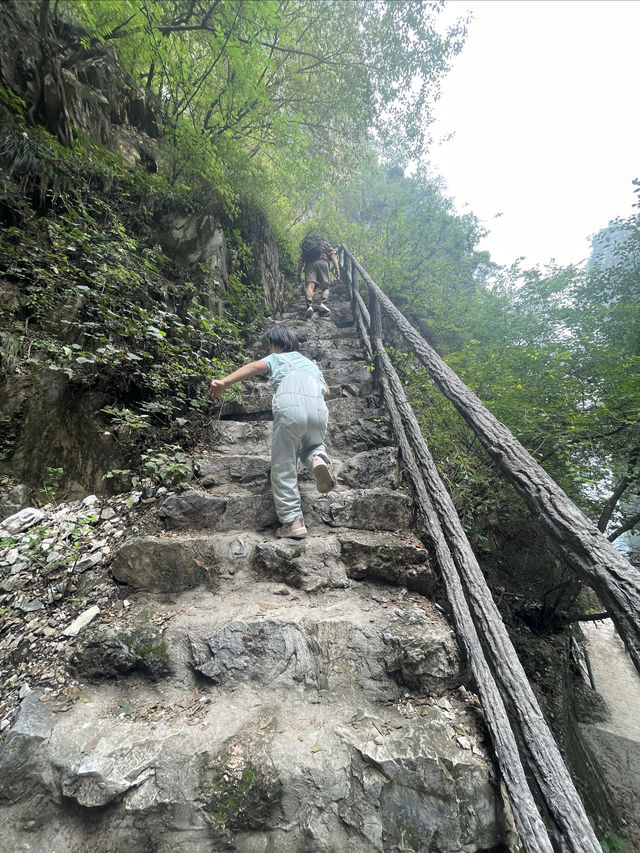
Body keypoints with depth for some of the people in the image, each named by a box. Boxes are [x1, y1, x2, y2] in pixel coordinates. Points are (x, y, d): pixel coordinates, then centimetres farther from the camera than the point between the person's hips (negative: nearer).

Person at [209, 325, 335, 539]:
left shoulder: (276, 358, 27)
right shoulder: (310, 363, 39)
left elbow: (254, 367, 7)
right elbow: (326, 390, 33)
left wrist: (224, 382, -7)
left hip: (289, 407, -4)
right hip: (319, 409, 4)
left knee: (283, 467, 7)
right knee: (312, 445, 32)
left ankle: (293, 521, 2)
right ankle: (318, 458, -3)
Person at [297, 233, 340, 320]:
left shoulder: (305, 245, 33)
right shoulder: (325, 244, 29)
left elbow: (301, 261, 22)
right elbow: (333, 255, 12)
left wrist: (299, 275, 21)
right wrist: (337, 269, 3)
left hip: (309, 264, 1)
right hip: (322, 262, -1)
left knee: (309, 286, -12)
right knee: (325, 287, 4)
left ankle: (309, 306, -38)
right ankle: (323, 304, -24)